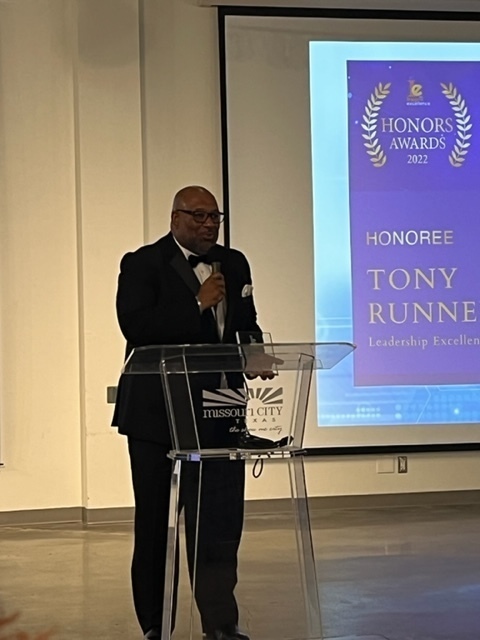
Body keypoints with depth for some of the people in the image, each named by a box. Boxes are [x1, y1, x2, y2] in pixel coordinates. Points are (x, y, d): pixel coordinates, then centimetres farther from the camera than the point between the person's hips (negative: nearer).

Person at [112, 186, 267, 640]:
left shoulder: (233, 264, 12)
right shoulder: (142, 264, -5)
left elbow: (247, 326, 17)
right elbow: (135, 327, -17)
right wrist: (197, 304, -19)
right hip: (155, 411, -4)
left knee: (220, 518, -1)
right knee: (154, 521, 6)